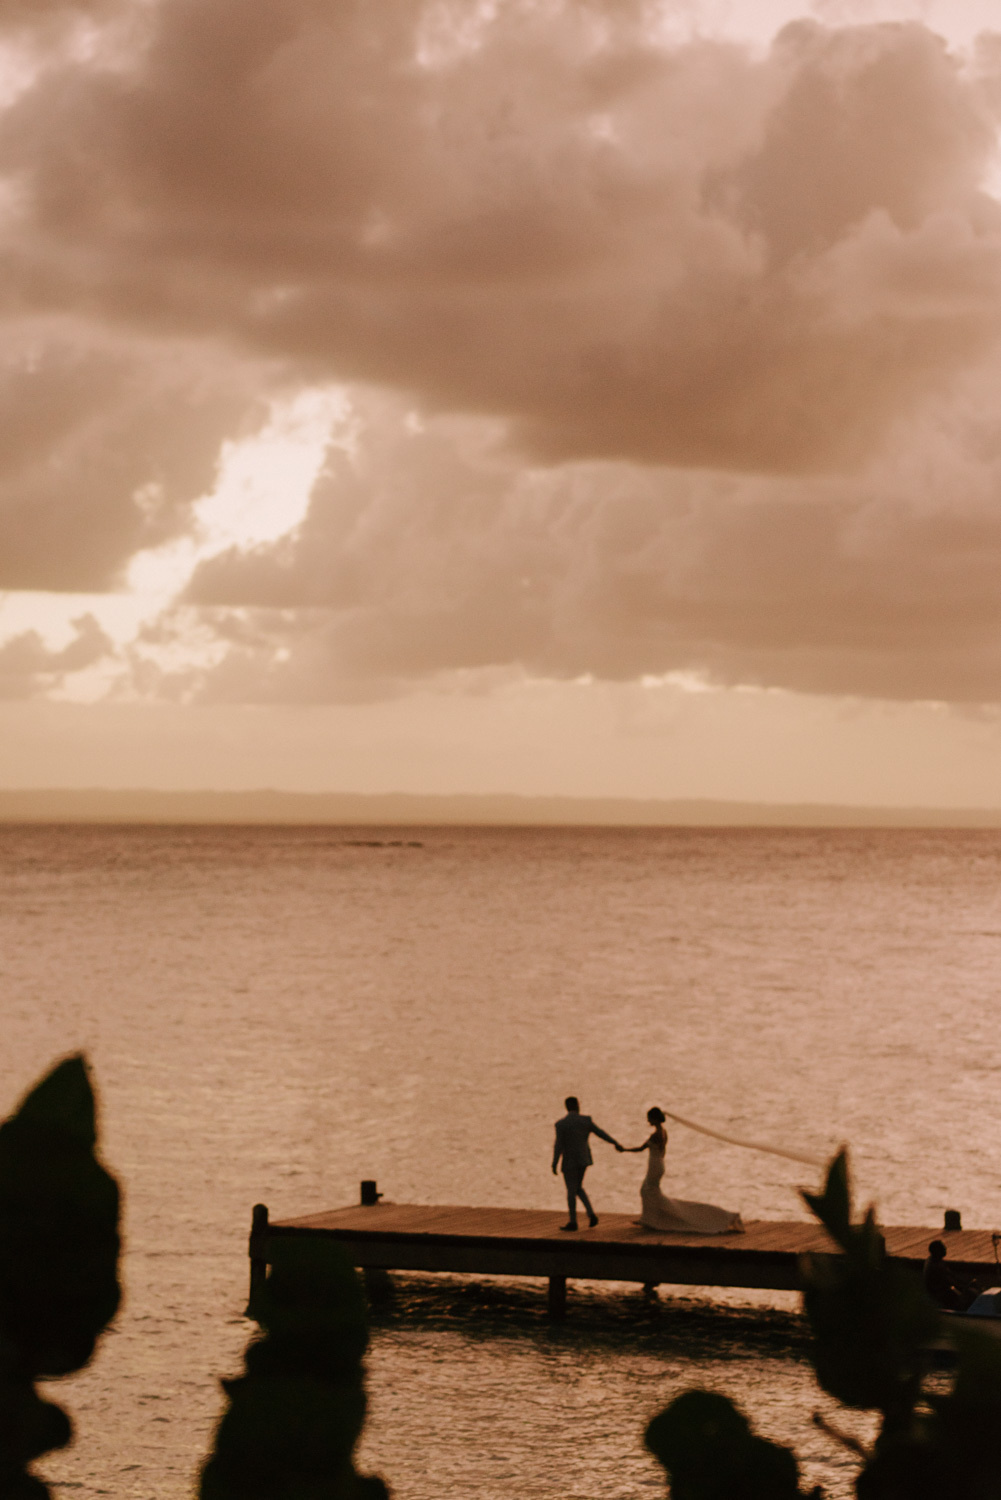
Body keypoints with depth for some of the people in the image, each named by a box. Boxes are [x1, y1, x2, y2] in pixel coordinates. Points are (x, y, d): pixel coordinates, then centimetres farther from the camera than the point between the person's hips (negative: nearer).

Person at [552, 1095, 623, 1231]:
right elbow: (601, 1133, 3)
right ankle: (591, 1214, 6)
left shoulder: (561, 1124, -16)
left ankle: (573, 1222, 14)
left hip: (570, 1161, -5)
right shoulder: (586, 1120, -4)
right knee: (578, 1188, 20)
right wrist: (616, 1143, 16)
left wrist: (554, 1164, -9)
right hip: (584, 1159, 5)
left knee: (571, 1190, 7)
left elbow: (558, 1146, -16)